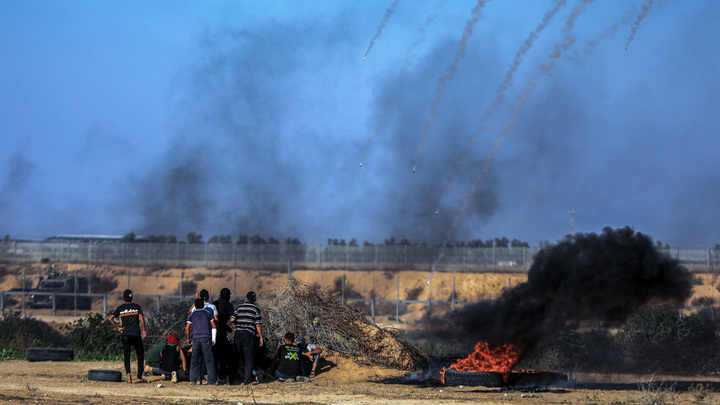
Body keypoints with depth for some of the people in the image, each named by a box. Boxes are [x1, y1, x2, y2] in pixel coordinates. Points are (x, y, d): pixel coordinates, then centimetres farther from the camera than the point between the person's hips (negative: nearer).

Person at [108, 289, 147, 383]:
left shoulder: (120, 308, 9)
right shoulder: (136, 307, 7)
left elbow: (110, 318, 0)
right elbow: (141, 318, -5)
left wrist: (118, 328, 6)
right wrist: (143, 331, -4)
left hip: (125, 334, 1)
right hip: (136, 334, -1)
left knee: (126, 356, 8)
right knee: (140, 355, 10)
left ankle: (128, 375, -12)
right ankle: (139, 377, 5)